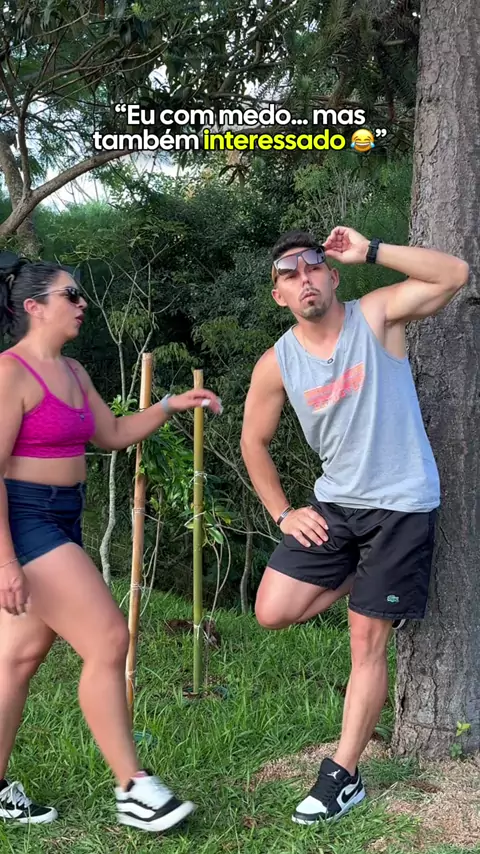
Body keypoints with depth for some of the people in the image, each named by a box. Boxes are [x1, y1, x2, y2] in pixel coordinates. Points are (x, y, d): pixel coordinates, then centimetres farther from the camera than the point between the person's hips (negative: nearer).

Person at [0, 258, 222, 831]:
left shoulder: (72, 372, 13)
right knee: (108, 640, -11)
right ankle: (133, 789, -1)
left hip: (62, 519, 9)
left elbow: (113, 435, 24)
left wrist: (171, 405, 12)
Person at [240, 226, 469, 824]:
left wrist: (369, 251, -23)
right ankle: (361, 582, 23)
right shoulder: (276, 364, -3)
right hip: (334, 503, 4)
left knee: (367, 643, -1)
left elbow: (455, 275, -21)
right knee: (272, 613, -3)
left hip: (402, 506, -4)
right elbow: (254, 442, 9)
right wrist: (282, 513, 2)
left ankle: (342, 777, 11)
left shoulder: (375, 316, -10)